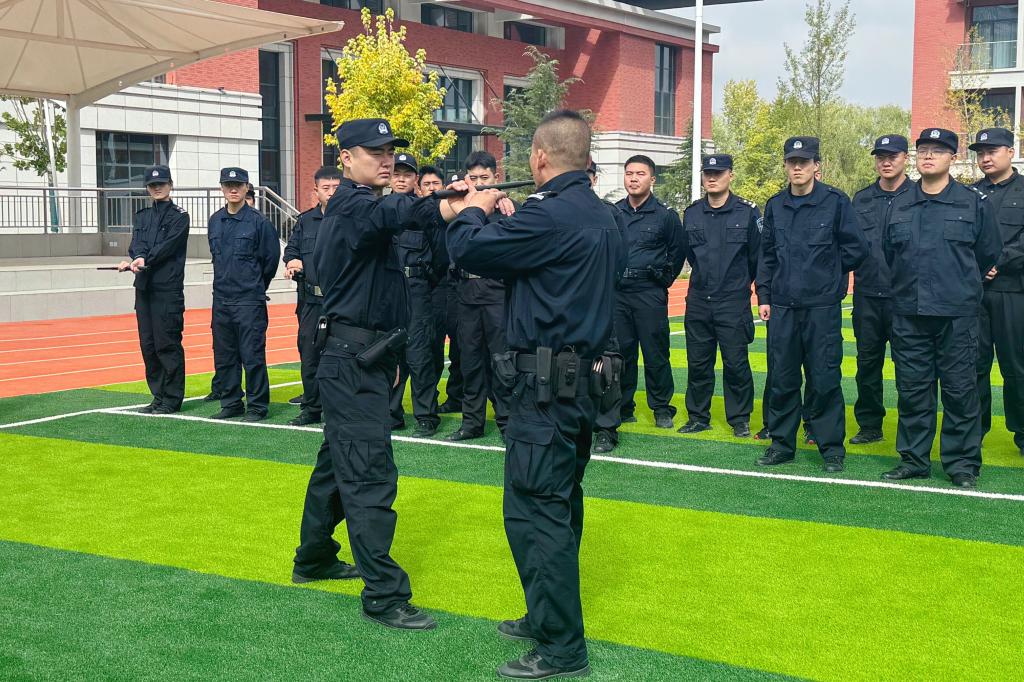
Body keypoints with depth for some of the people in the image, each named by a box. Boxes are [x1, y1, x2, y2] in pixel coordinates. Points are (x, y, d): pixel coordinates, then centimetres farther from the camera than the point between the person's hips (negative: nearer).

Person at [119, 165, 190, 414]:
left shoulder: (179, 216, 1)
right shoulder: (141, 216, 18)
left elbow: (167, 246, -12)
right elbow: (136, 244, 1)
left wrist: (143, 262, -23)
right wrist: (138, 259, -20)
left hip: (168, 289, -6)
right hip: (144, 288, 6)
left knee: (167, 344, -7)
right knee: (148, 345, 8)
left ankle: (172, 400, -1)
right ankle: (158, 397, 17)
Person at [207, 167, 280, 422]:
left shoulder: (258, 221, -7)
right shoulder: (214, 221, 10)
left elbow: (271, 257, 0)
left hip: (250, 300, -6)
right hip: (221, 298, 6)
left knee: (252, 354, -4)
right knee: (223, 355, 10)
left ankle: (257, 406, 3)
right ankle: (231, 403, 20)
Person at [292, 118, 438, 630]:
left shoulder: (358, 208, 18)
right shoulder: (354, 205, -14)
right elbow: (393, 213, -39)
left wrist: (386, 353, 23)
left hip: (363, 359, 11)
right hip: (352, 362, -11)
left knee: (337, 463, 20)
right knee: (371, 476, -11)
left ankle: (314, 560, 34)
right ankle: (383, 596, -10)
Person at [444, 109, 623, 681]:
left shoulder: (552, 214, -19)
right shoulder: (601, 216, 12)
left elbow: (470, 250, -16)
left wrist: (472, 212, 4)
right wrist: (492, 218, 11)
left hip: (548, 382, -10)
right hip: (584, 376, 10)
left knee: (535, 507, -5)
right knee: (560, 501, 19)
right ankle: (549, 616, 32)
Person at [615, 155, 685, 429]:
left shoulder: (666, 215, 1)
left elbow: (677, 252, 11)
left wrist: (664, 280, 8)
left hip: (650, 293, -3)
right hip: (616, 291, 3)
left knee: (655, 352, -1)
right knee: (621, 352, 7)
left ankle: (662, 408, 9)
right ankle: (622, 407, 16)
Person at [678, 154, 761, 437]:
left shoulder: (747, 212, -4)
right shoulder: (692, 214, 8)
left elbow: (758, 256, 3)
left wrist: (739, 283, 11)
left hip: (734, 303, -4)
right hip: (698, 301, 4)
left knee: (736, 364, 0)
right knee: (697, 363, 9)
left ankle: (740, 420, 12)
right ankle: (698, 417, 20)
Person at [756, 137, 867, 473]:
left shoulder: (835, 202, -3)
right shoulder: (775, 205, 10)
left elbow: (856, 248, 1)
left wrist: (828, 272, 7)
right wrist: (764, 296, 10)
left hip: (822, 307, -4)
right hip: (782, 306, 4)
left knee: (825, 379, -1)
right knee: (781, 379, 8)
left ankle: (832, 448, 9)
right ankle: (782, 443, 19)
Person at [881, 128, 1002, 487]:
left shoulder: (974, 202, 1)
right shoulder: (899, 205, 9)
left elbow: (988, 253, 10)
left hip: (957, 313, -3)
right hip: (908, 313, 3)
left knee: (960, 389, 1)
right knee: (912, 389, 7)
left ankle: (962, 463, 10)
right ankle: (914, 458, 18)